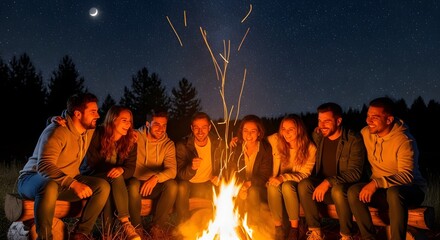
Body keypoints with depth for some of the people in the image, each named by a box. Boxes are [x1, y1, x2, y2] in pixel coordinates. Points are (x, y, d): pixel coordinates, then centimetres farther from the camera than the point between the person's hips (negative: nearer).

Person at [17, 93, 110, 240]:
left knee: (102, 186, -15)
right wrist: (73, 184, -44)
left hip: (68, 182, 7)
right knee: (50, 187, -42)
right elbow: (44, 165, -32)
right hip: (34, 178, -6)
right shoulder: (57, 131, -21)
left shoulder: (90, 131, 3)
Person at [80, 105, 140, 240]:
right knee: (115, 177, -36)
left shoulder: (130, 142, -4)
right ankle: (125, 224, -41)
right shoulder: (97, 135, -11)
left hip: (112, 182, 3)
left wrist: (121, 169, -32)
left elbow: (131, 169, -10)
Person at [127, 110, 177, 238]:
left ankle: (157, 226, -8)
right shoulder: (135, 137, -7)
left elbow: (172, 170, -15)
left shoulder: (168, 144, -1)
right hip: (136, 182, -2)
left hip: (155, 187, 2)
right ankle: (137, 226, -13)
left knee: (172, 185, -26)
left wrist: (156, 177, -33)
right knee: (133, 184, -34)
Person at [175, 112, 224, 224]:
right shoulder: (182, 145, -12)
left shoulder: (217, 143, -5)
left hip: (209, 185, 2)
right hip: (189, 185, -2)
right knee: (182, 187, -34)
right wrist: (191, 167, -40)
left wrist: (219, 177, -14)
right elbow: (181, 175, -17)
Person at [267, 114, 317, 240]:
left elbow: (304, 174, -13)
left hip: (297, 185, -2)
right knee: (272, 185, -33)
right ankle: (278, 227, -18)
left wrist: (284, 178, -29)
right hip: (279, 181, 2)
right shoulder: (276, 140, -9)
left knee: (287, 186, -36)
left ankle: (294, 228, -19)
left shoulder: (310, 148, -14)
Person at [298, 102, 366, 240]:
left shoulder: (354, 140, -12)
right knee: (304, 185, -25)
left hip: (344, 188, -4)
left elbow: (355, 172, -20)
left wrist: (329, 182, -31)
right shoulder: (317, 137, 3)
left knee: (337, 190, -37)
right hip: (322, 187, 4)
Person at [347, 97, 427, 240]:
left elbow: (407, 175, -28)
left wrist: (377, 183, -38)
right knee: (354, 191, -25)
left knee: (394, 192, -39)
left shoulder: (404, 140, -18)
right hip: (381, 190, 5)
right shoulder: (365, 133, 0)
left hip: (410, 190, -5)